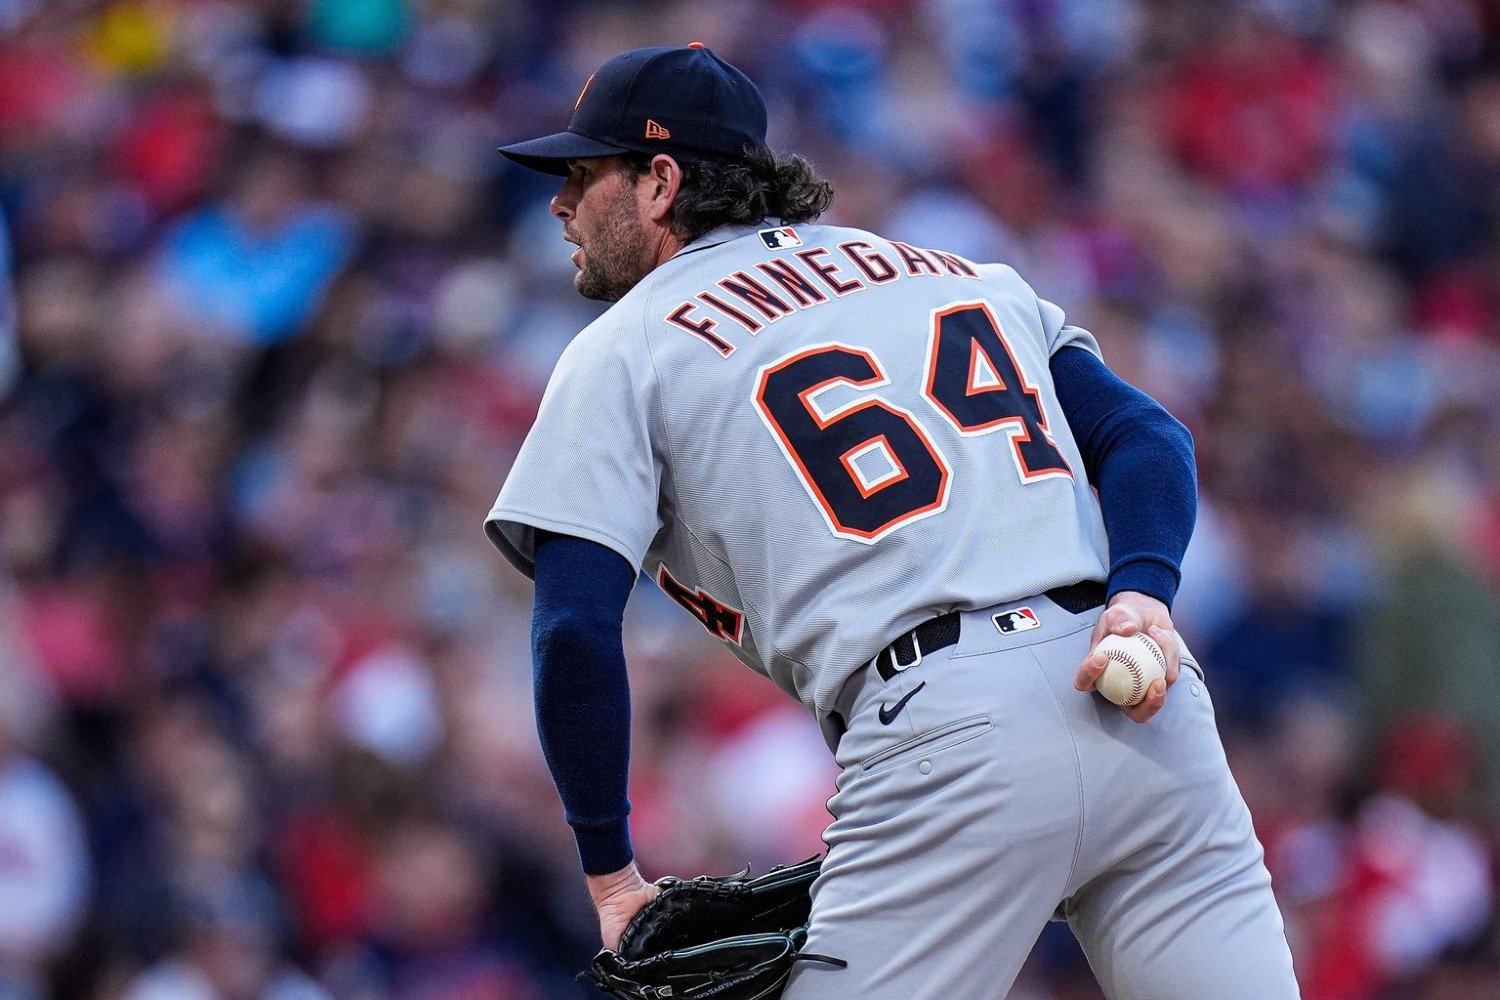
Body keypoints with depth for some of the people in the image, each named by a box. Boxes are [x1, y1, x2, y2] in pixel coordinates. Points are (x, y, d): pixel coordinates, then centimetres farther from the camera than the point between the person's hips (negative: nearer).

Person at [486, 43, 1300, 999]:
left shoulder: (621, 352, 12)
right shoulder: (963, 273, 28)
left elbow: (576, 632, 0)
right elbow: (1148, 435, 13)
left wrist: (611, 873, 7)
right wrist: (1142, 594, -3)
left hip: (945, 733, -5)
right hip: (1143, 700, 5)